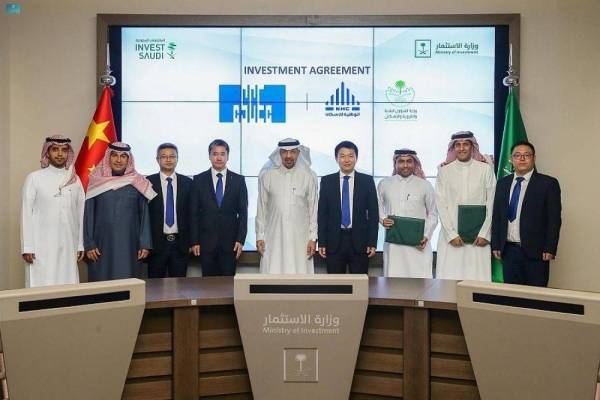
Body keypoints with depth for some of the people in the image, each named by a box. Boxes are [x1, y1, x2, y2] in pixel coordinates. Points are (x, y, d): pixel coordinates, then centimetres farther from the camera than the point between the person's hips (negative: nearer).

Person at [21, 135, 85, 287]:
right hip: (42, 246, -3)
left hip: (68, 246, 3)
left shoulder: (75, 180, 8)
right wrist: (27, 247, -7)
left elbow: (81, 213, 9)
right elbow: (26, 214, -2)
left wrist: (81, 244, 7)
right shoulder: (34, 178, -1)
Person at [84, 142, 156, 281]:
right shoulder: (96, 181, 1)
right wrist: (89, 244, -2)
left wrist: (145, 244, -1)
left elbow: (144, 215, 4)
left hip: (129, 246, 0)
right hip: (103, 245, 0)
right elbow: (88, 214, 3)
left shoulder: (138, 183, 2)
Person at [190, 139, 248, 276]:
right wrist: (194, 241, -2)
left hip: (230, 241, 0)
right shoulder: (199, 180, 3)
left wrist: (240, 239, -4)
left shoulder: (238, 180, 4)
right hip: (206, 241, 0)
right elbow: (194, 213, 3)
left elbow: (243, 212, 4)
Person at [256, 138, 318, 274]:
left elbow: (313, 208, 3)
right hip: (273, 238, 0)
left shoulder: (309, 176, 0)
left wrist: (313, 238, 0)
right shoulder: (266, 175, 0)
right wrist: (260, 236, 3)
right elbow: (261, 207, 5)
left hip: (300, 238, 0)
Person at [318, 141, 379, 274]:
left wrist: (372, 242, -3)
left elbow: (373, 213, 3)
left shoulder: (367, 181, 4)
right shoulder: (327, 181, 6)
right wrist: (321, 242, -1)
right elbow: (322, 213, 5)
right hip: (334, 242, 1)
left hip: (359, 242, 0)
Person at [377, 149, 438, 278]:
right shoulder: (384, 184, 9)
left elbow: (432, 214, 10)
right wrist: (382, 219, -3)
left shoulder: (425, 185, 6)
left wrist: (426, 236, -2)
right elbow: (378, 208, 18)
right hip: (393, 244, 1)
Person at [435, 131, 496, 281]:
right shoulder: (444, 170, 4)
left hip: (479, 237, 0)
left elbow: (491, 203, 2)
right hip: (451, 235, 0)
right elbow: (441, 204, 1)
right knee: (449, 280, -3)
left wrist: (484, 233, -4)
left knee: (478, 278, -4)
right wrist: (451, 234, -6)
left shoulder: (485, 168, 3)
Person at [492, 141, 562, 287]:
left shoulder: (548, 183, -2)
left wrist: (549, 249, -10)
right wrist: (496, 245, 7)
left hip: (535, 252, -4)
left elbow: (554, 219, -5)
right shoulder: (503, 183, 11)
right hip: (508, 251, 4)